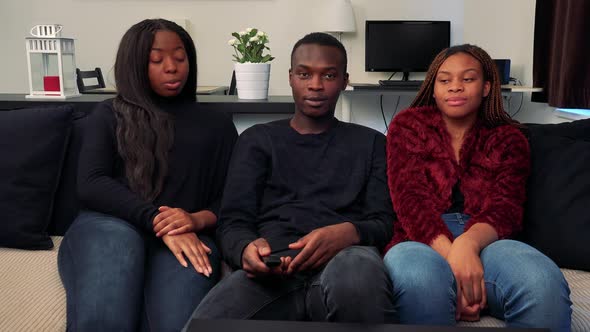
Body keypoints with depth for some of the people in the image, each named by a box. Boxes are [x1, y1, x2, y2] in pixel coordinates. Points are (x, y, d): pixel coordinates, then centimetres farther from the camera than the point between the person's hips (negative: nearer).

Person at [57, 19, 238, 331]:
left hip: (187, 236, 0)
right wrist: (156, 220, -13)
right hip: (109, 223, 0)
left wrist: (197, 221, -11)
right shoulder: (109, 114, 20)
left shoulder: (217, 125, 23)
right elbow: (90, 184, 4)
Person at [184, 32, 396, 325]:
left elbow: (384, 222, 12)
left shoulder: (370, 143, 23)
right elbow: (233, 222, 11)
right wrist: (246, 249, -15)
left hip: (344, 259, 1)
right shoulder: (257, 140, 23)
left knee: (357, 271, -39)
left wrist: (348, 233, -14)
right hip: (272, 271, 0)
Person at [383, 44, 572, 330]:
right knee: (419, 282, -40)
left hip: (484, 240, 2)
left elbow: (505, 208, 1)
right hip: (422, 240, -1)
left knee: (543, 284, -33)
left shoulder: (507, 138, 17)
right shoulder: (408, 125, 14)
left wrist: (468, 243, -25)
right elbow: (410, 198, -2)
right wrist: (452, 257, -22)